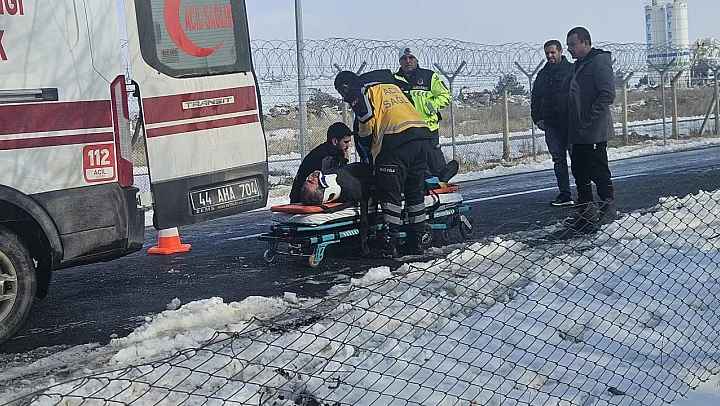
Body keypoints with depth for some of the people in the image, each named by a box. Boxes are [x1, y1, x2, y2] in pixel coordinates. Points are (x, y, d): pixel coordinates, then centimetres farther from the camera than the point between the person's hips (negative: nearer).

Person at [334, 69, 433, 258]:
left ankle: (387, 245, -6)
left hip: (398, 138, -7)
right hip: (423, 135, 8)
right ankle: (416, 242, 18)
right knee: (416, 191, 14)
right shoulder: (390, 85, 32)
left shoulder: (358, 92, 9)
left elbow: (366, 122, -5)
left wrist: (372, 151, 9)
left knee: (390, 193, -4)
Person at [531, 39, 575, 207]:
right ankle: (565, 195, 10)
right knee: (558, 160, 6)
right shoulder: (543, 74, 16)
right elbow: (535, 98, 21)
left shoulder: (571, 70, -1)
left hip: (570, 123, -6)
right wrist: (537, 118, 10)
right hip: (551, 125, 6)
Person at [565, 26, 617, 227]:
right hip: (578, 132, 10)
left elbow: (608, 95, -19)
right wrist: (573, 123, 13)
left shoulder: (599, 61, -11)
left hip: (594, 132, -10)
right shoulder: (578, 65, 18)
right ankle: (586, 209, 23)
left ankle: (608, 209, 7)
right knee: (580, 172, 13)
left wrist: (589, 118, -19)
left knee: (599, 172, -3)